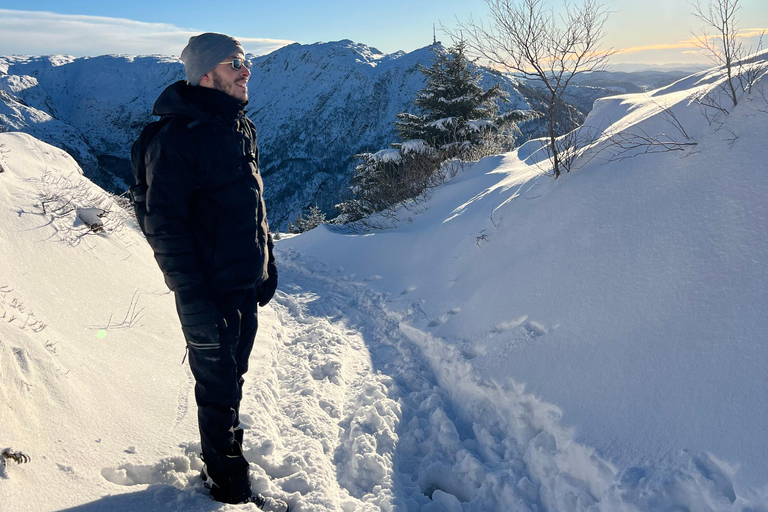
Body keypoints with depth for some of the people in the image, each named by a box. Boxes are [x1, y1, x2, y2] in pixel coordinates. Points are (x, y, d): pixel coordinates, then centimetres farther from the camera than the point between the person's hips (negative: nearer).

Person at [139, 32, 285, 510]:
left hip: (247, 287, 8)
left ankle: (221, 456, 41)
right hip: (211, 292, -8)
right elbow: (165, 227, -19)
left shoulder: (240, 127, 10)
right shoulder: (177, 137, -17)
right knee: (218, 388, 7)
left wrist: (268, 264, 17)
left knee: (231, 377, 21)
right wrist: (193, 300, -22)